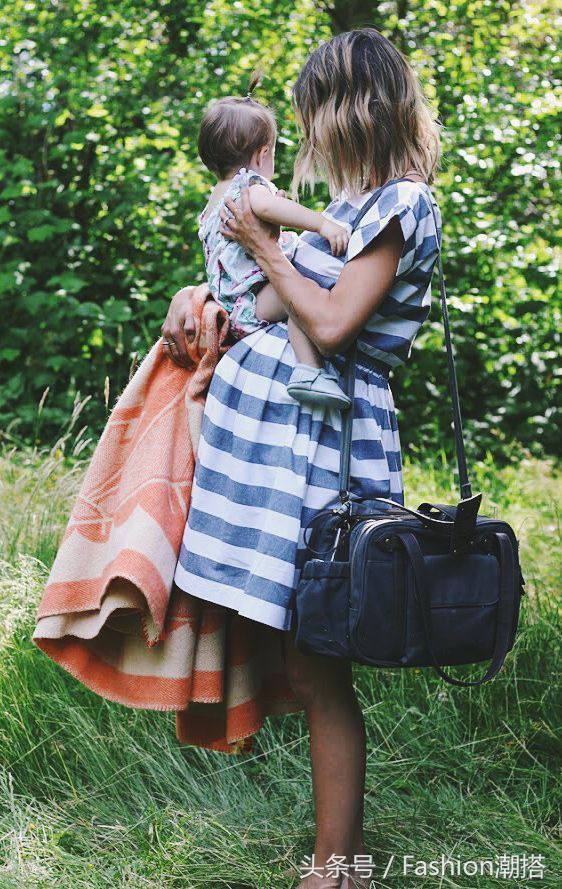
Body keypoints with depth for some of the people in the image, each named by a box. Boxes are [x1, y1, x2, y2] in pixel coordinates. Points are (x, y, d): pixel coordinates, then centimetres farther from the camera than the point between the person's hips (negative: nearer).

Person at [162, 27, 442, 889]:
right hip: (274, 419, 9)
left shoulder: (402, 205, -10)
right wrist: (196, 294, 15)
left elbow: (331, 323, -18)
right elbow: (267, 282, 30)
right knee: (309, 660, 11)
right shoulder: (357, 203, 18)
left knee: (317, 666, -4)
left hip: (324, 434, -9)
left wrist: (262, 244, -6)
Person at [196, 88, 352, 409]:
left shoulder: (213, 201, 25)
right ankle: (310, 370, -50)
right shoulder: (248, 183, -6)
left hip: (232, 305, 11)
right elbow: (265, 205, -32)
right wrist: (323, 222, -36)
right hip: (250, 306, -11)